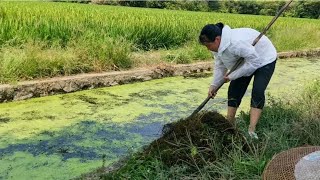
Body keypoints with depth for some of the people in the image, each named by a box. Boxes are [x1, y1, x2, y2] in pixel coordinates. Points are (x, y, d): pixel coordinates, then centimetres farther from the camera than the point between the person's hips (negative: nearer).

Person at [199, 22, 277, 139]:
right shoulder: (217, 46, -13)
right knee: (234, 89, 2)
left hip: (264, 59, -8)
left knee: (257, 92, -21)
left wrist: (233, 75, -30)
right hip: (245, 61, 8)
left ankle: (251, 130, -19)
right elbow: (220, 66, -5)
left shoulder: (236, 43, -42)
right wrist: (214, 85, -16)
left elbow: (254, 61, -35)